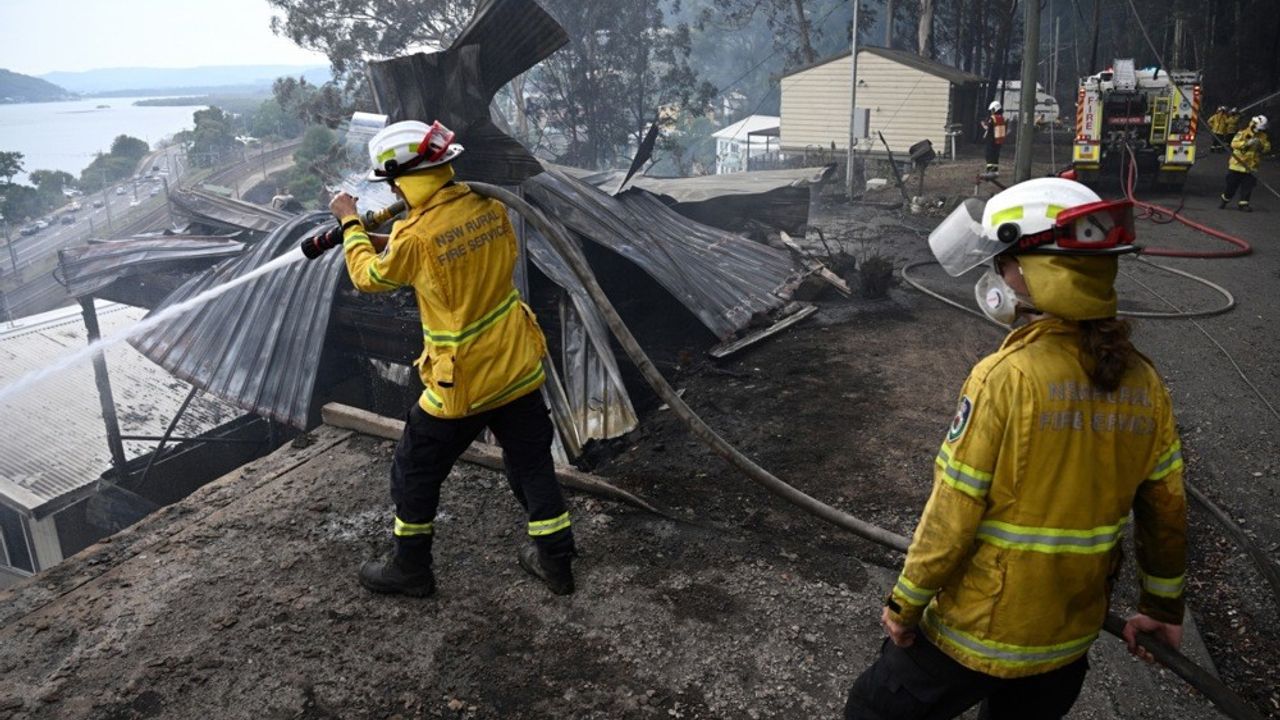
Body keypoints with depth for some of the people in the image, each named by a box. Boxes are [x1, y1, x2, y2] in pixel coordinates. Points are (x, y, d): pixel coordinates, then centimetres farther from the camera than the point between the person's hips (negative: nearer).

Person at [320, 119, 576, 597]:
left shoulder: (415, 237, -19)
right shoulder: (491, 209, -3)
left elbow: (369, 278, 0)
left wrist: (351, 225, 15)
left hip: (461, 384, -5)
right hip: (519, 369, 6)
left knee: (415, 472, 16)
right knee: (532, 464, 17)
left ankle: (410, 569, 31)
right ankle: (555, 561, 29)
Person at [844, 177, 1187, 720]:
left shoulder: (1006, 377, -24)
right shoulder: (1143, 382, -6)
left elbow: (952, 516, -20)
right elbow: (1166, 511, 4)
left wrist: (905, 604, -7)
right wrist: (1163, 608, 19)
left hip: (976, 633, -6)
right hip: (1072, 636, 6)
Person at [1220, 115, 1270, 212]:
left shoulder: (1263, 136, 7)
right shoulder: (1243, 133, -5)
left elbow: (1267, 148, 2)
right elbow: (1234, 143, -17)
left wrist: (1261, 146, -18)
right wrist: (1247, 143, -28)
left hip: (1251, 167, 3)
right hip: (1237, 164, -3)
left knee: (1248, 186, 1)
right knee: (1232, 185, 4)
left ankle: (1243, 203, 10)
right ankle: (1224, 199, 23)